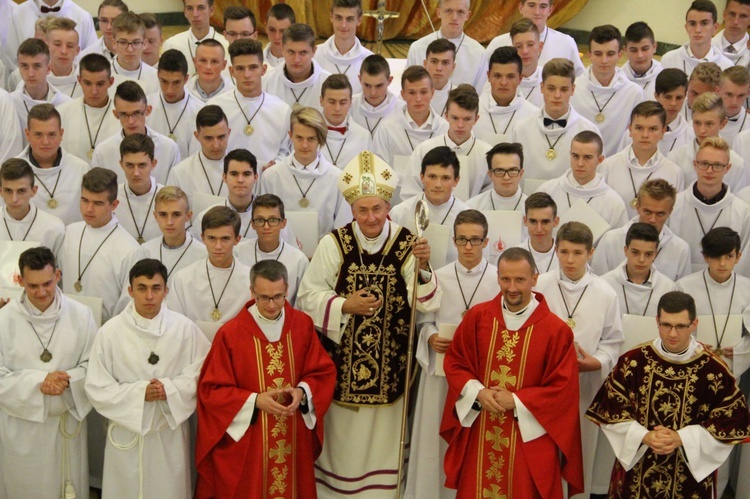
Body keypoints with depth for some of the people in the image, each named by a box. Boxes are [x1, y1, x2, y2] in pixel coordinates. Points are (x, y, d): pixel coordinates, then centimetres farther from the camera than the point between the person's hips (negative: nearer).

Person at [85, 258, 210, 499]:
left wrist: (171, 389, -17)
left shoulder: (184, 327, -8)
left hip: (171, 431, 1)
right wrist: (139, 392, -19)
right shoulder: (110, 332, -11)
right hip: (127, 433, -1)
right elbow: (97, 388, -8)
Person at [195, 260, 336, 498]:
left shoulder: (303, 325, -2)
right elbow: (212, 389, -9)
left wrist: (303, 391, -16)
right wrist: (255, 401, -20)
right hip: (246, 441, -3)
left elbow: (324, 372, 4)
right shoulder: (230, 334, -12)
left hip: (294, 439, 3)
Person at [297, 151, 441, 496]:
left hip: (389, 364, 0)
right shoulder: (333, 244, -7)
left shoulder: (407, 244, -7)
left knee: (383, 438, 12)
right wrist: (345, 305, -19)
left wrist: (422, 268, -30)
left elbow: (426, 303, -13)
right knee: (343, 437, 13)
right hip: (341, 362, 0)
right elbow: (308, 296, -5)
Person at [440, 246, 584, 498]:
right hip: (480, 434, 3)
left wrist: (516, 402, -14)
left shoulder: (556, 330, -9)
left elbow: (563, 387, -7)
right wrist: (478, 392, -11)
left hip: (529, 437, -2)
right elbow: (454, 362, 6)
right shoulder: (477, 316, 0)